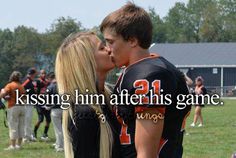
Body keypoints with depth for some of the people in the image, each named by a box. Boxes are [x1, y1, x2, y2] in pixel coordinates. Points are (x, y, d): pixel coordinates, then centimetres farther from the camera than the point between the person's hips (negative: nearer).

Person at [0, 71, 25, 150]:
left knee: (13, 127, -5)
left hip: (13, 107, -6)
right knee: (20, 126, 10)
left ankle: (13, 145, -7)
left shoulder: (10, 85, -7)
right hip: (22, 107, 6)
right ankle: (19, 144, 14)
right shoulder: (21, 86, 12)